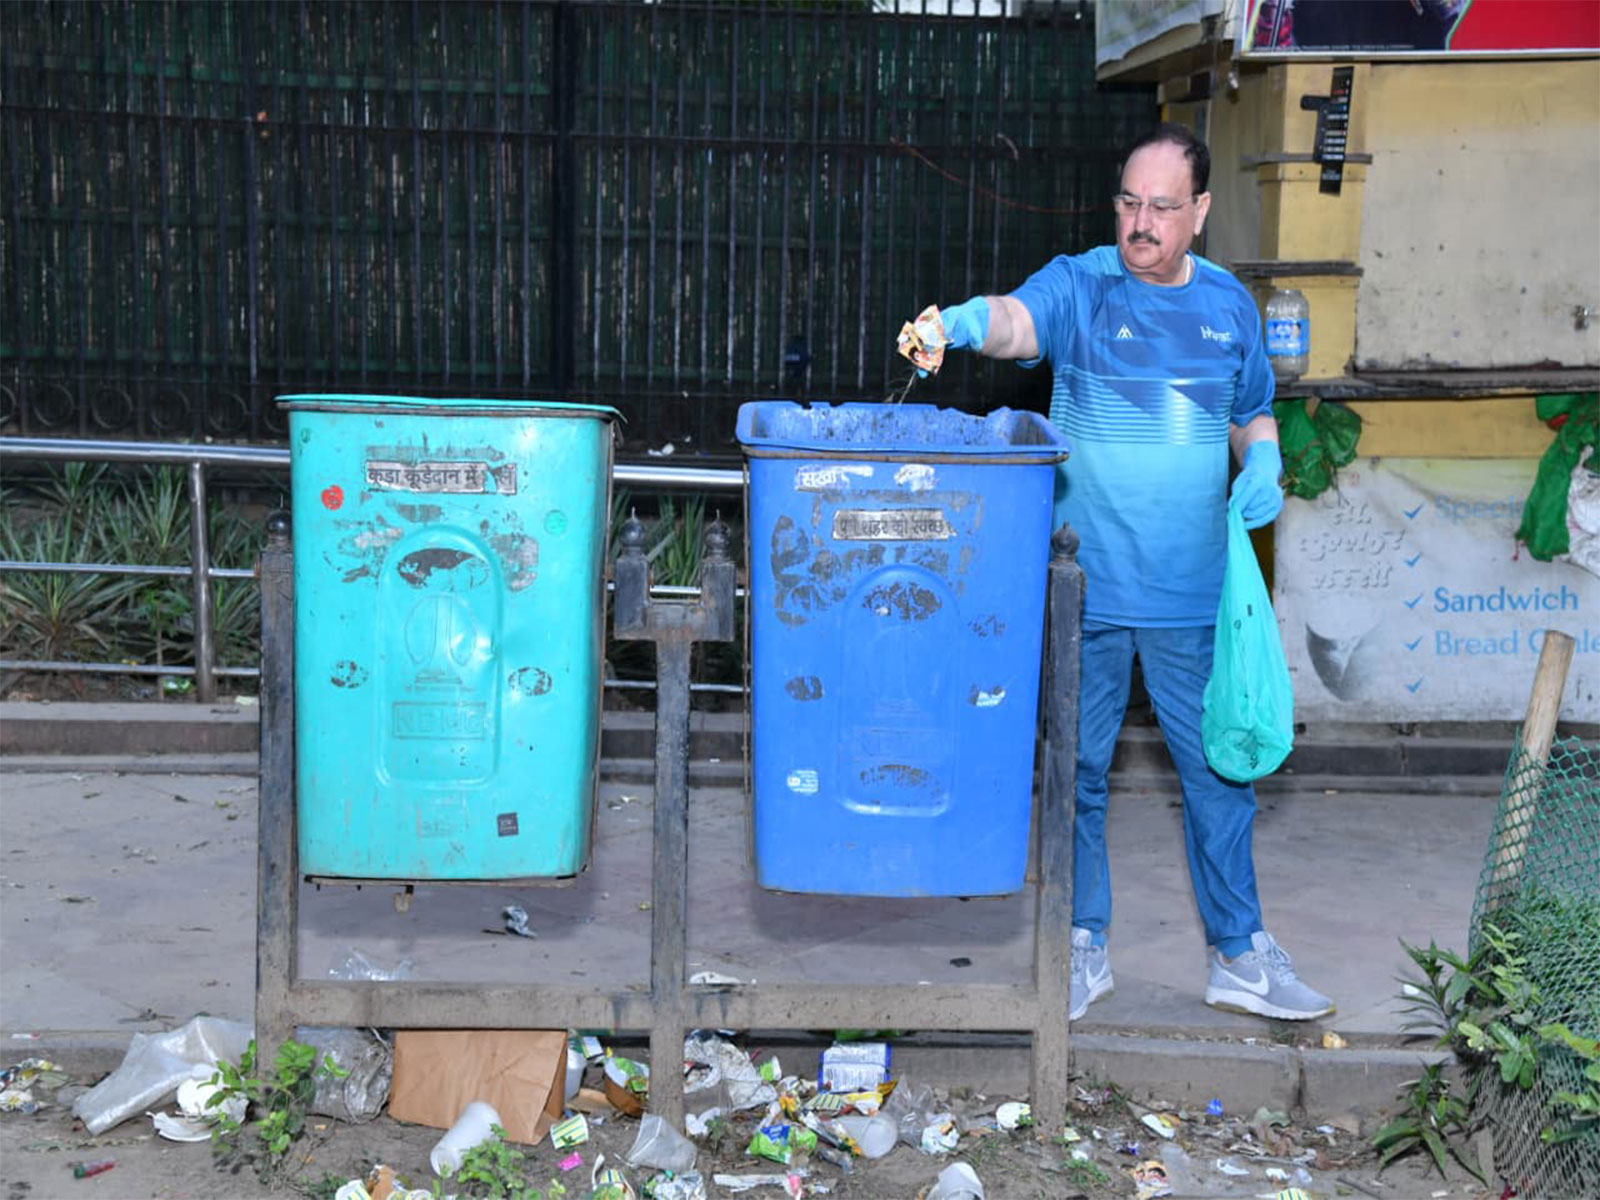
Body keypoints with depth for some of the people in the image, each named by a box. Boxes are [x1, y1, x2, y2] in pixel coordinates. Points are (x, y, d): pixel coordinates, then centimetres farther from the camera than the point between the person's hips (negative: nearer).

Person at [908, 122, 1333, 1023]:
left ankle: (1242, 955, 25)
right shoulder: (1080, 285, -3)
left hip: (1194, 588, 3)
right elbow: (1019, 321, -25)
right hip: (1086, 585, -2)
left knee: (1221, 767, 10)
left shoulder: (1229, 304, 8)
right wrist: (973, 321, -48)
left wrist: (1264, 460, -3)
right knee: (1077, 770, 7)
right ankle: (1084, 949, 24)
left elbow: (1254, 412, 19)